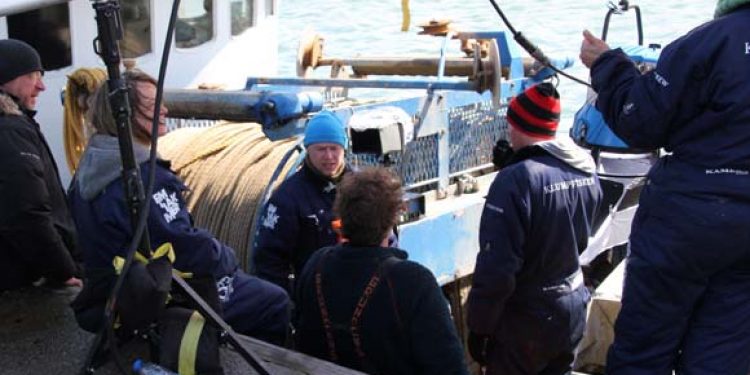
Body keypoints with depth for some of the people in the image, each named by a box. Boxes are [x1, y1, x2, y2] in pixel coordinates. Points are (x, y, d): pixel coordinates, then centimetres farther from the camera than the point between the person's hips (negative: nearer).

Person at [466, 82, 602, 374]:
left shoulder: (517, 180, -25)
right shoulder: (587, 171, -2)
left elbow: (496, 269, -25)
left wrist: (478, 326, -12)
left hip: (527, 321, -7)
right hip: (573, 310, 7)